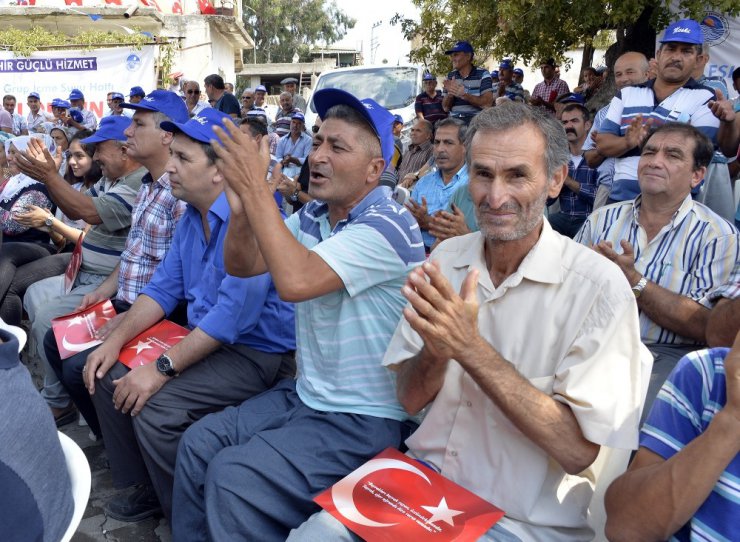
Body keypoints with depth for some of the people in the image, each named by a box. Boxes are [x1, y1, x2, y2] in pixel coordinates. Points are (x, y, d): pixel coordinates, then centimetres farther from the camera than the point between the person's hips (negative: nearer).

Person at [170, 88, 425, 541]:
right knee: (198, 445, 3)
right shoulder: (312, 216, 4)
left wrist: (256, 189, -27)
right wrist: (241, 205, -13)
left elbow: (296, 280, -32)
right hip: (305, 396, 8)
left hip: (363, 419, -7)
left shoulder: (389, 226, -20)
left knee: (232, 477, -17)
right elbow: (242, 265, 5)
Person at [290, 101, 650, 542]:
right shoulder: (446, 259, -1)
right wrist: (436, 348, -21)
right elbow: (410, 399, 1)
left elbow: (579, 450, -19)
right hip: (425, 477, 5)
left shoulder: (599, 287, -16)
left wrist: (470, 347, -27)